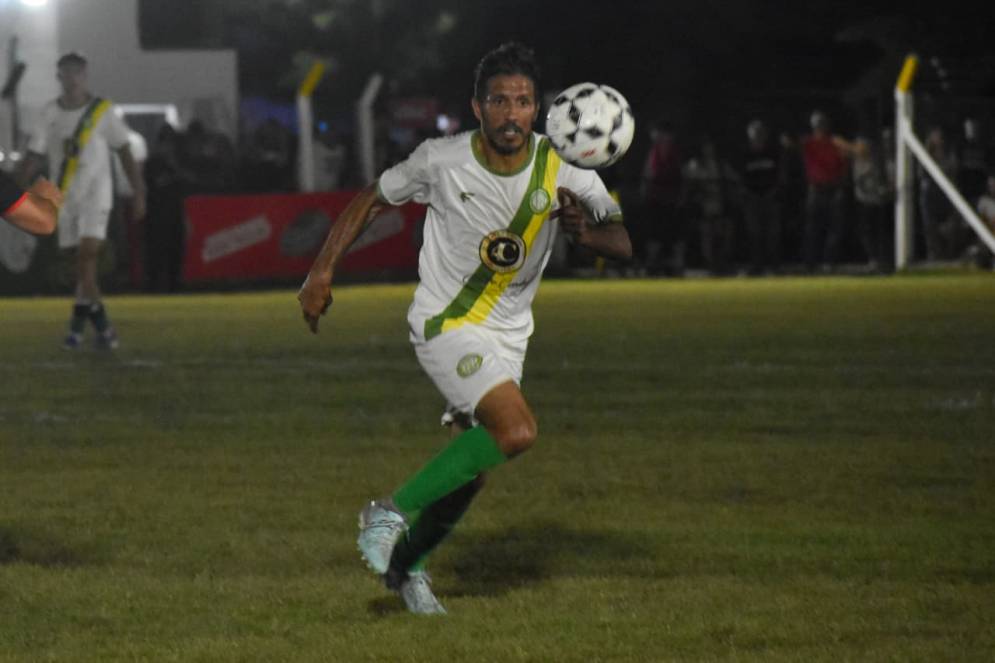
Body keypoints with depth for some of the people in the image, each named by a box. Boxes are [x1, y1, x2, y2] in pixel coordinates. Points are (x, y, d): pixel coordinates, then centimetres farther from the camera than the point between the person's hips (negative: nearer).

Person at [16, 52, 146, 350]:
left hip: (95, 193, -3)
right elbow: (34, 156, 5)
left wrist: (138, 193, -1)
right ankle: (101, 323, 16)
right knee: (85, 261, 7)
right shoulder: (51, 113, 5)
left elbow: (124, 153, 2)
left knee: (87, 253, -16)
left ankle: (78, 323, -15)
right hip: (64, 197, 3)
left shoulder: (103, 111, -2)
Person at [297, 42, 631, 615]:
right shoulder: (442, 161, -15)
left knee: (472, 470, 8)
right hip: (445, 324, -5)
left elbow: (622, 244, -9)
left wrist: (585, 230, -31)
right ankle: (392, 513, -14)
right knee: (517, 430, -26)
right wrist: (322, 271, -3)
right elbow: (373, 200, 1)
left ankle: (406, 561, 32)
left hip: (507, 334, 5)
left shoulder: (563, 170, -10)